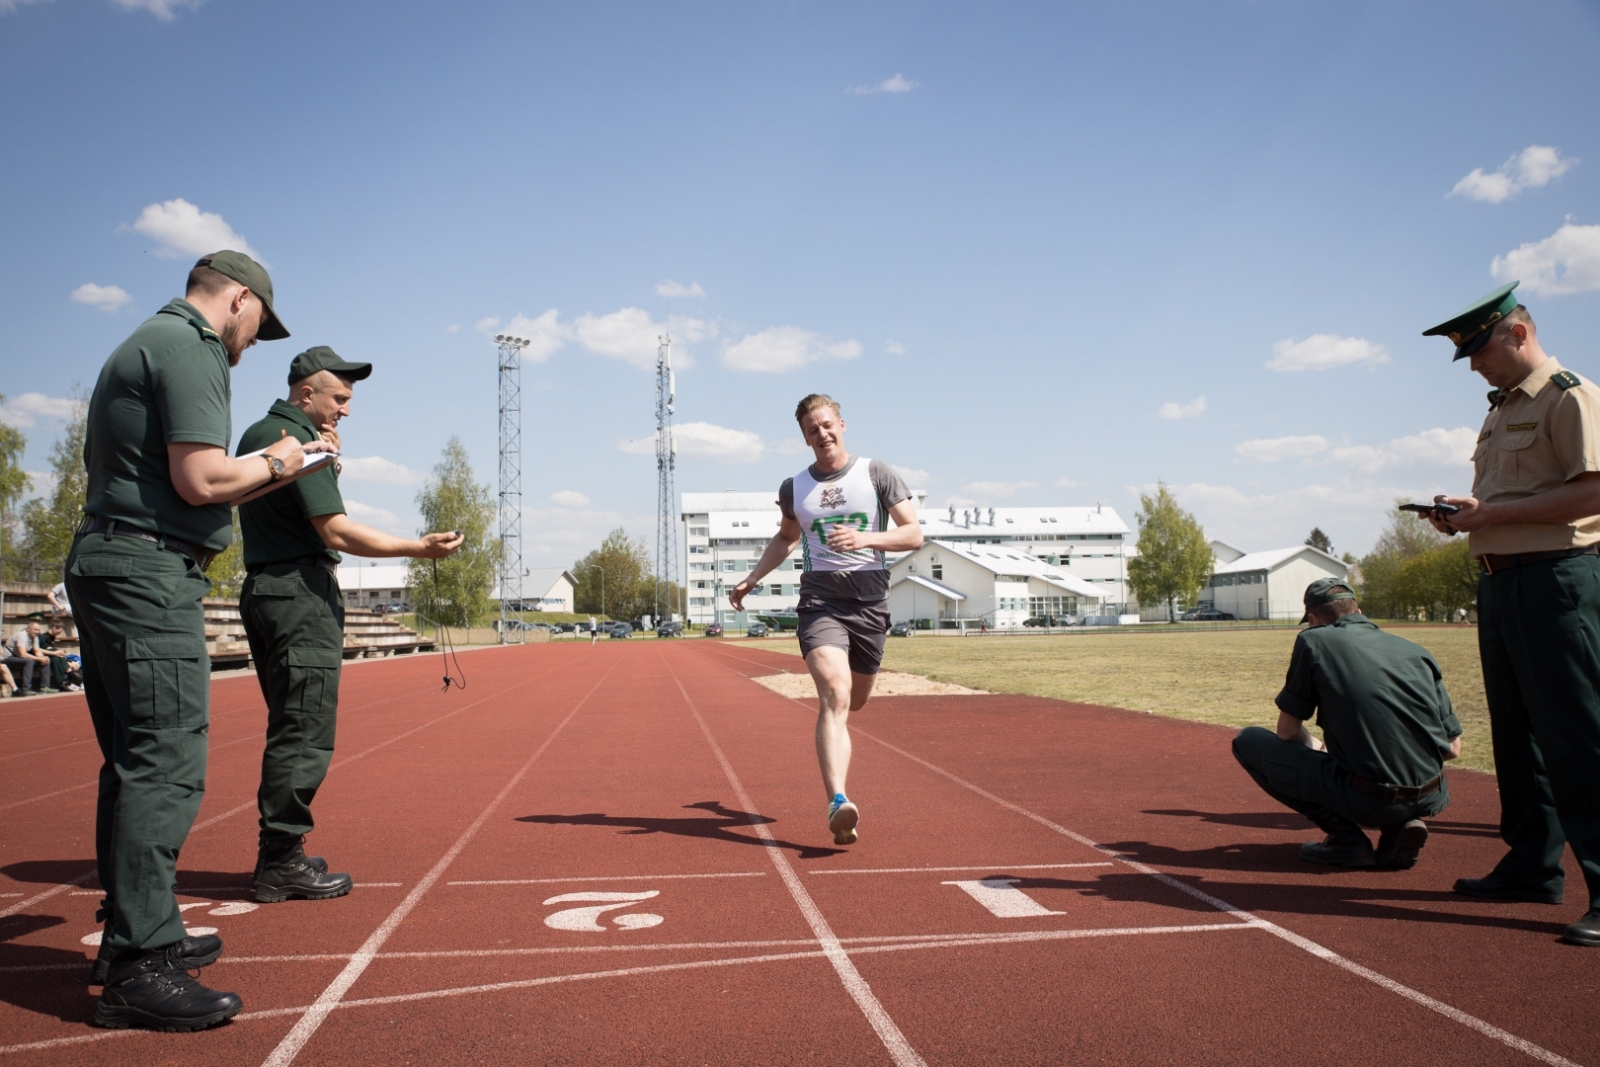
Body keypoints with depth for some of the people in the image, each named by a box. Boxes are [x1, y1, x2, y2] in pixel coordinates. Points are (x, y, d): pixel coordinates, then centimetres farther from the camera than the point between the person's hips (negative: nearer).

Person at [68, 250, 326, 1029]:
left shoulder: (138, 347, 23)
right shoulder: (191, 347, -9)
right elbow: (201, 480, -19)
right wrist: (274, 465, -2)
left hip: (100, 566, 11)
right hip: (151, 573, -11)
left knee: (134, 763, 15)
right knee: (165, 768, -11)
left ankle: (135, 933, 25)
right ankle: (138, 969, -8)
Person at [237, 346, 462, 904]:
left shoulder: (255, 435, 19)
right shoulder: (298, 439, -12)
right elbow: (336, 531, -19)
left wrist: (325, 456, 14)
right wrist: (419, 548, -21)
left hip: (263, 590, 10)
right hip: (302, 592, -10)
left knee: (291, 727, 15)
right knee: (305, 731, -8)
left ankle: (278, 854, 20)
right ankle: (281, 863, -5)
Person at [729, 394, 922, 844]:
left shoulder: (876, 473, 4)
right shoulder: (794, 488, 11)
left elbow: (914, 535, 0)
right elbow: (785, 538, 30)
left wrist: (865, 539, -17)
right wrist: (752, 578, 19)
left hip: (870, 602, 1)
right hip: (820, 600, -1)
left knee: (854, 702, 16)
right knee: (835, 698, -21)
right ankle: (838, 803, -31)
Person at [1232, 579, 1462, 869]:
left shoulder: (1314, 640, 2)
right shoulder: (1415, 650, 13)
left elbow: (1287, 732, 5)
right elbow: (1453, 749, 13)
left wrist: (1312, 746, 28)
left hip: (1368, 802, -5)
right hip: (1432, 801, 5)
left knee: (1248, 740, 10)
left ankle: (1346, 837, 3)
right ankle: (1403, 825, 10)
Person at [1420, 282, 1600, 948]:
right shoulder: (1501, 411, 21)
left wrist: (1493, 512, -19)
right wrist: (1463, 515, 7)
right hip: (1499, 582, 10)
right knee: (1515, 732, 14)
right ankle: (1533, 867, 24)